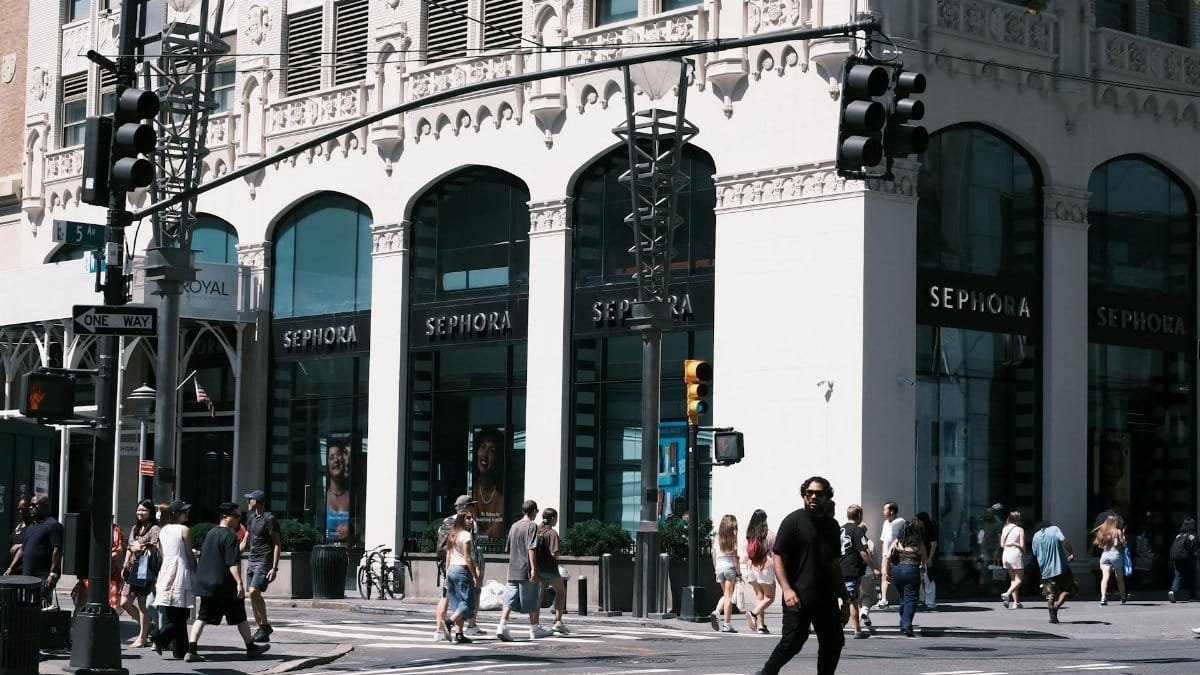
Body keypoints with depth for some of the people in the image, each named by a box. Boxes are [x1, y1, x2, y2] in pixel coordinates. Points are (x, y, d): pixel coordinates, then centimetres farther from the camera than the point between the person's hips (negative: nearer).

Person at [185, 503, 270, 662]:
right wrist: (239, 583, -24)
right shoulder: (230, 536, -13)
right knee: (240, 617, 10)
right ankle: (251, 647, 24)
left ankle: (190, 651, -11)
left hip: (205, 583, 7)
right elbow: (233, 563, -21)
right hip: (225, 586, -7)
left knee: (202, 618, 2)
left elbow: (202, 557, 21)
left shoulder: (210, 533, 12)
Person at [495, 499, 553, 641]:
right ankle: (535, 629, 14)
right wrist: (534, 568, -17)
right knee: (532, 601, 5)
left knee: (509, 599, -1)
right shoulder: (532, 526, -7)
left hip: (513, 571, 6)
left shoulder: (514, 526, 15)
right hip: (526, 570, -6)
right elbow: (531, 548, -16)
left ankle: (502, 625, -17)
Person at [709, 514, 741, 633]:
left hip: (719, 566, 5)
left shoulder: (716, 537, 5)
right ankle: (727, 624, 2)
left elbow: (714, 555, 9)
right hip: (730, 567, -5)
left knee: (725, 595, 19)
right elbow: (735, 557, -10)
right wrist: (739, 573, -4)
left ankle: (716, 612, -3)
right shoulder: (732, 538, -9)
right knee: (728, 596, 1)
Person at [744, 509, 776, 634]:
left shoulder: (749, 535, 2)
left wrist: (748, 572, 14)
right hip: (765, 568, -5)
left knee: (759, 596, 12)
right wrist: (777, 571, 1)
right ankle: (754, 613, -19)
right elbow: (773, 555, -8)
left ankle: (761, 625, 6)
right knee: (769, 597, 5)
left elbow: (747, 555, 6)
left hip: (752, 568, 5)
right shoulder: (769, 534, -9)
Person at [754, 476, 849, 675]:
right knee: (792, 642, -7)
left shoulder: (831, 525, 15)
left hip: (826, 598, 6)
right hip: (799, 598, -6)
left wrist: (845, 599, 19)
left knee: (833, 643, 5)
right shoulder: (793, 521, -4)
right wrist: (787, 589, -21)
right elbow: (778, 557, -8)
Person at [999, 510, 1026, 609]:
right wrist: (1024, 552, 7)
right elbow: (1022, 545, -12)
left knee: (1013, 579, 14)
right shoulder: (1020, 530, -7)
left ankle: (1016, 602, 10)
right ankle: (1007, 594, -24)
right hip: (1016, 554, -6)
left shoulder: (1005, 529, 6)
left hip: (1006, 553, 6)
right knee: (1018, 579, 1)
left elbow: (1002, 544, 4)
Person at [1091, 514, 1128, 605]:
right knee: (1120, 579, 15)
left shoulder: (1102, 531, 5)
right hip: (1115, 554, -2)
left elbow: (1099, 544, 6)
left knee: (1105, 577, -9)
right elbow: (1123, 543, -2)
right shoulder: (1117, 531, -4)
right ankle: (1123, 598, 28)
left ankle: (1103, 597, -27)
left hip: (1105, 555, 2)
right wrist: (1123, 535, 12)